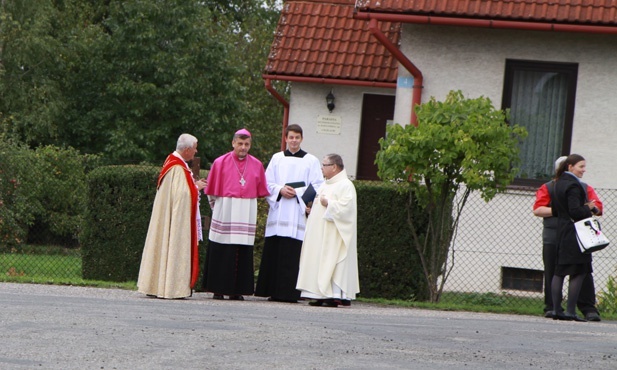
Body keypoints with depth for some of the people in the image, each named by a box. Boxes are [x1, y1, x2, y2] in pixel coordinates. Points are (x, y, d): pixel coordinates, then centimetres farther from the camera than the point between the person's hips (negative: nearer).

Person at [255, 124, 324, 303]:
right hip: (278, 212, 3)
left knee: (292, 254, -10)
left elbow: (316, 187, 2)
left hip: (297, 213, -3)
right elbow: (267, 183, 12)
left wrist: (296, 193, -11)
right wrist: (280, 190, -7)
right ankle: (274, 291, 1)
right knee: (273, 253, -2)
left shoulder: (311, 161, 7)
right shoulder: (277, 158, 15)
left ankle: (289, 292, -10)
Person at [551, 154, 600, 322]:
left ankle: (557, 310, 7)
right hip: (574, 234, -9)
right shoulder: (573, 185, -15)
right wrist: (589, 208, -5)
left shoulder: (559, 183, 13)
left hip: (561, 232, 9)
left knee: (559, 271, 8)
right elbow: (575, 211, -22)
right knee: (579, 272, -5)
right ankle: (570, 311, -9)